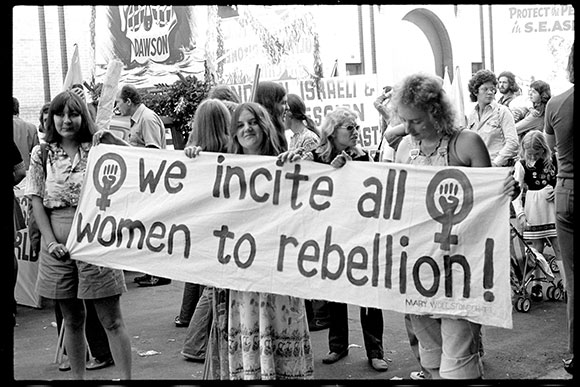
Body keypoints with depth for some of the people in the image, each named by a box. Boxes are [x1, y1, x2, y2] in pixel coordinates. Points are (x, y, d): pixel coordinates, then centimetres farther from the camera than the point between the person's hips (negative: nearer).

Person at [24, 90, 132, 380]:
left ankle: (127, 377, 7)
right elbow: (37, 201, 3)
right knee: (72, 320, 13)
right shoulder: (41, 154, 5)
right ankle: (78, 377, 24)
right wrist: (51, 242, -5)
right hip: (58, 246, 2)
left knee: (112, 320, 1)